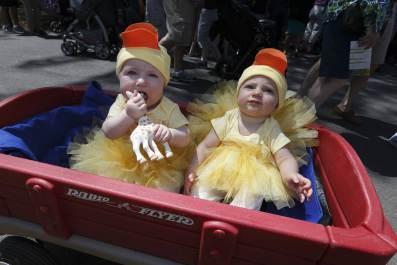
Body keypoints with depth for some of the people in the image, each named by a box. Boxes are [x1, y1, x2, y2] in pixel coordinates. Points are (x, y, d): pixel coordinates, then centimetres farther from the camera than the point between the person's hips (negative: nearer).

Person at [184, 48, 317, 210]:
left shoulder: (272, 129, -5)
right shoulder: (228, 119, -4)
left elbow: (285, 158, -11)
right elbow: (206, 147, -1)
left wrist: (290, 176, -34)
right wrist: (192, 170, -10)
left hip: (252, 180, -1)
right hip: (217, 174, 2)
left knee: (250, 201, -26)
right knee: (201, 188, -18)